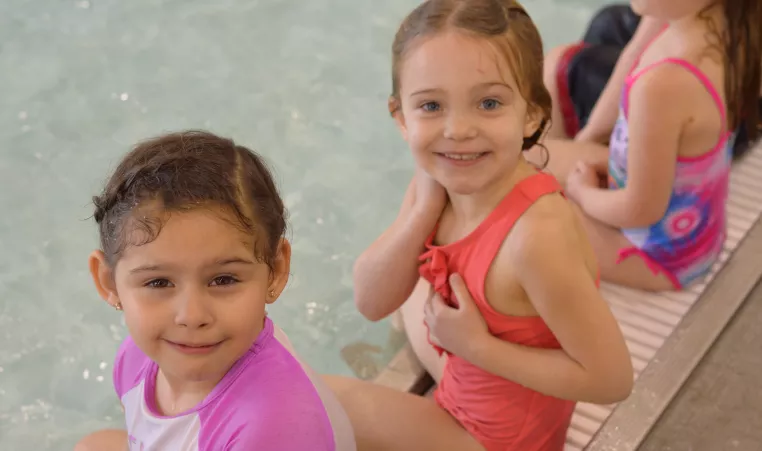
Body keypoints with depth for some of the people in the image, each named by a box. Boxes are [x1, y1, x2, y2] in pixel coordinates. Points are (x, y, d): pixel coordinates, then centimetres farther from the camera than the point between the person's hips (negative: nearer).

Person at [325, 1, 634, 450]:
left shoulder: (536, 235, -38)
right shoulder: (437, 181, -15)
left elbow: (612, 378, -30)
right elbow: (372, 302, -11)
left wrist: (478, 346, -27)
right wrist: (425, 208, -25)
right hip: (466, 384, 8)